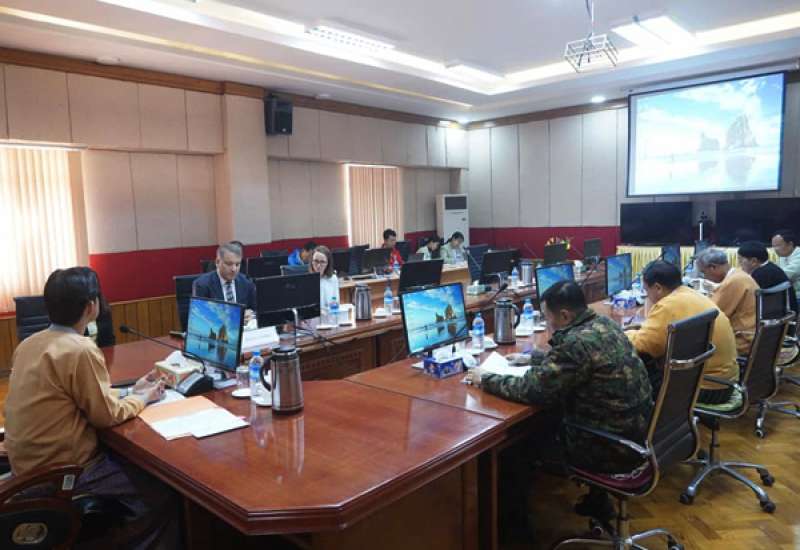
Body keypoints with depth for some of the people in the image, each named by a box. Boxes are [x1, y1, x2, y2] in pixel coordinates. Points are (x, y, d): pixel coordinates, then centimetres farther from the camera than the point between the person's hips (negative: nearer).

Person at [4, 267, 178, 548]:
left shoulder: (31, 343, 2)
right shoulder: (80, 349, -26)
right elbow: (107, 415, -17)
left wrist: (130, 390, 12)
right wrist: (143, 398, 0)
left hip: (30, 463, 9)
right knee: (164, 488, 1)